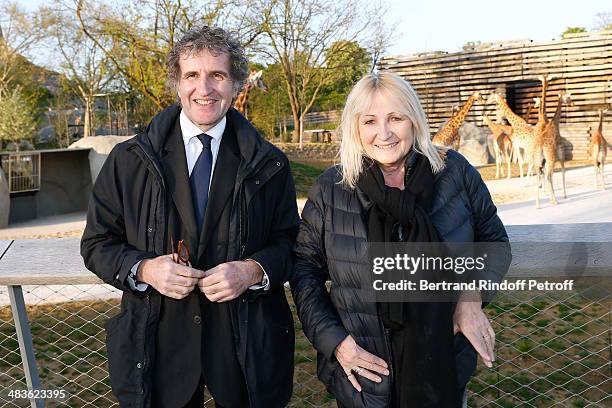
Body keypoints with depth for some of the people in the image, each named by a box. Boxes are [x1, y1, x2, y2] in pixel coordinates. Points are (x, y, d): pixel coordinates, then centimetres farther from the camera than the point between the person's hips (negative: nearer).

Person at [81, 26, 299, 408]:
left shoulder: (269, 164, -1)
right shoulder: (128, 160, -1)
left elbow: (290, 242, 3)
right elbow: (98, 244, 3)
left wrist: (254, 270, -18)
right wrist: (143, 268, -16)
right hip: (158, 345, 0)